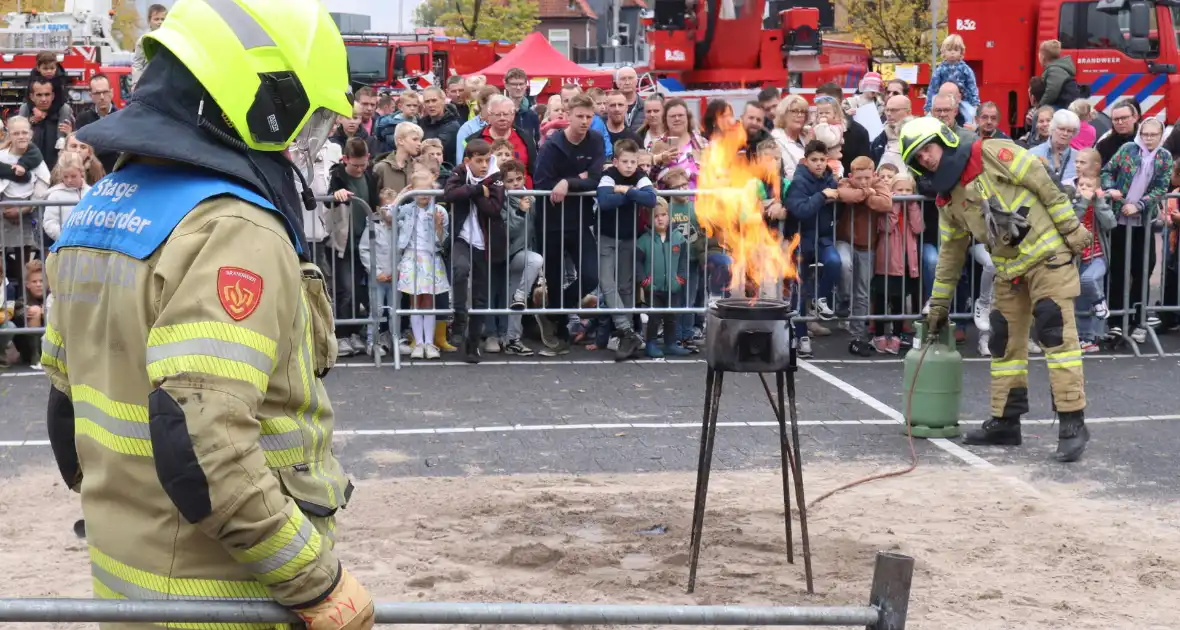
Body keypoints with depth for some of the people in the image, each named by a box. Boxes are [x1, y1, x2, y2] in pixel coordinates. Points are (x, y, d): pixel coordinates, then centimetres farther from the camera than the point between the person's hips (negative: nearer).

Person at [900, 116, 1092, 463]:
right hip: (1009, 271, 7)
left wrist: (1071, 228, -12)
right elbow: (950, 252, 18)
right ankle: (1005, 422, 19)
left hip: (1048, 254, -7)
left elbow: (1044, 184, -11)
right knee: (1005, 342, 9)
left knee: (1057, 334, -12)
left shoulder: (993, 154, -12)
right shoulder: (948, 199, 9)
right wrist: (939, 303, 20)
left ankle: (1073, 423, -10)